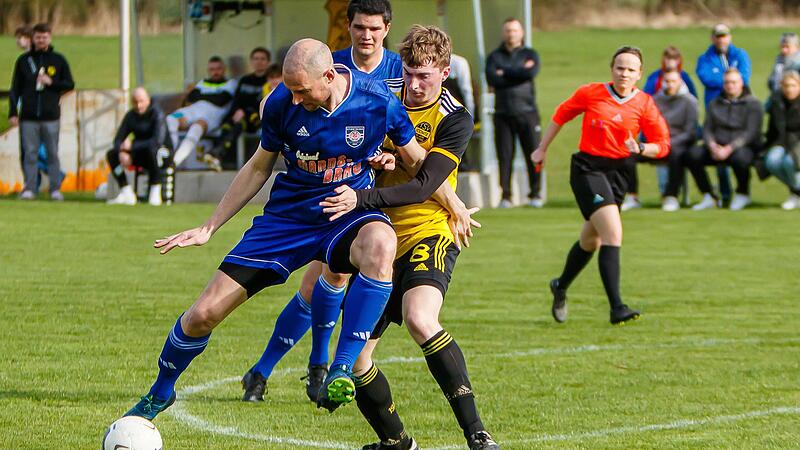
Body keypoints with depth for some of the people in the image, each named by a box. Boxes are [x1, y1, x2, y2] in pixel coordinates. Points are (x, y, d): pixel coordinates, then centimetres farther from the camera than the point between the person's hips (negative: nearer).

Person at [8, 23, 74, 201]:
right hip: (28, 117, 1)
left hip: (51, 116, -1)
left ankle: (56, 188, 6)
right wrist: (12, 113, 2)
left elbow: (70, 84, 9)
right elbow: (15, 89, 9)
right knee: (30, 154, 0)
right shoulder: (23, 60, 9)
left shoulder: (59, 60, 7)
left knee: (53, 153, 2)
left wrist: (52, 82, -9)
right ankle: (29, 188, 3)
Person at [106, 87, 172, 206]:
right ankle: (127, 194, -8)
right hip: (141, 155, 6)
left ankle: (155, 194, -32)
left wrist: (133, 145, -29)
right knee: (112, 154, -9)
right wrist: (122, 152, -23)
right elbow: (118, 139, 1)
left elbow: (158, 140, -30)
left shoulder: (156, 114, -17)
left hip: (163, 153, -6)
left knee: (152, 149, -41)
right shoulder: (131, 115, 2)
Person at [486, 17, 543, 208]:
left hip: (526, 112, -1)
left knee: (533, 153, -5)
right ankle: (505, 195, 3)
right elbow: (492, 78, -6)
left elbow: (531, 72, -11)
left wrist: (505, 73, -5)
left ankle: (535, 194, 4)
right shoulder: (495, 57, 13)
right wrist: (518, 73, -6)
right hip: (503, 113, 1)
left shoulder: (529, 55, 11)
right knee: (504, 156, -2)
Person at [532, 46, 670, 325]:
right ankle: (617, 308, -24)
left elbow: (662, 145, 1)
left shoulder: (644, 105, 0)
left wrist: (641, 149, -19)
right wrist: (542, 149, 18)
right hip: (587, 168, -4)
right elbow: (561, 115, 12)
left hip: (617, 172, 4)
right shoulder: (591, 93, -4)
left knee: (591, 241, 16)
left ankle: (560, 287, 45)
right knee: (613, 233, -20)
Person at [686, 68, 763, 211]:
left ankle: (743, 194, -10)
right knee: (692, 155, -23)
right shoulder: (714, 104, 16)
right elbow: (707, 129, 8)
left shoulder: (752, 104, 1)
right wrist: (712, 145, -16)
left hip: (744, 147, -4)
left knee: (740, 157, -41)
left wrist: (729, 148, -23)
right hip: (718, 147, 4)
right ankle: (708, 197, -10)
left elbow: (751, 132, -11)